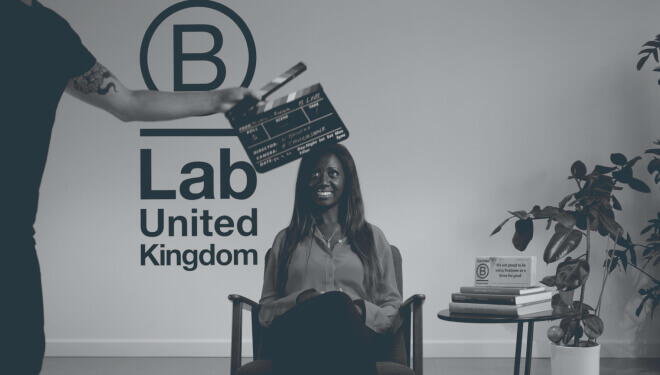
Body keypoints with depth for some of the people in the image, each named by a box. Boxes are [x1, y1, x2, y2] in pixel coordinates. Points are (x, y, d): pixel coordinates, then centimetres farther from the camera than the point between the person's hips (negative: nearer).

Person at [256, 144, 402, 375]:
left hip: (355, 337, 0)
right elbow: (265, 311, 20)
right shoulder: (286, 240, 27)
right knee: (335, 302, -38)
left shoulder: (372, 237, 25)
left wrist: (360, 309, -5)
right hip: (297, 336, 0)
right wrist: (300, 300, -3)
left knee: (339, 306, -39)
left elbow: (393, 311, 19)